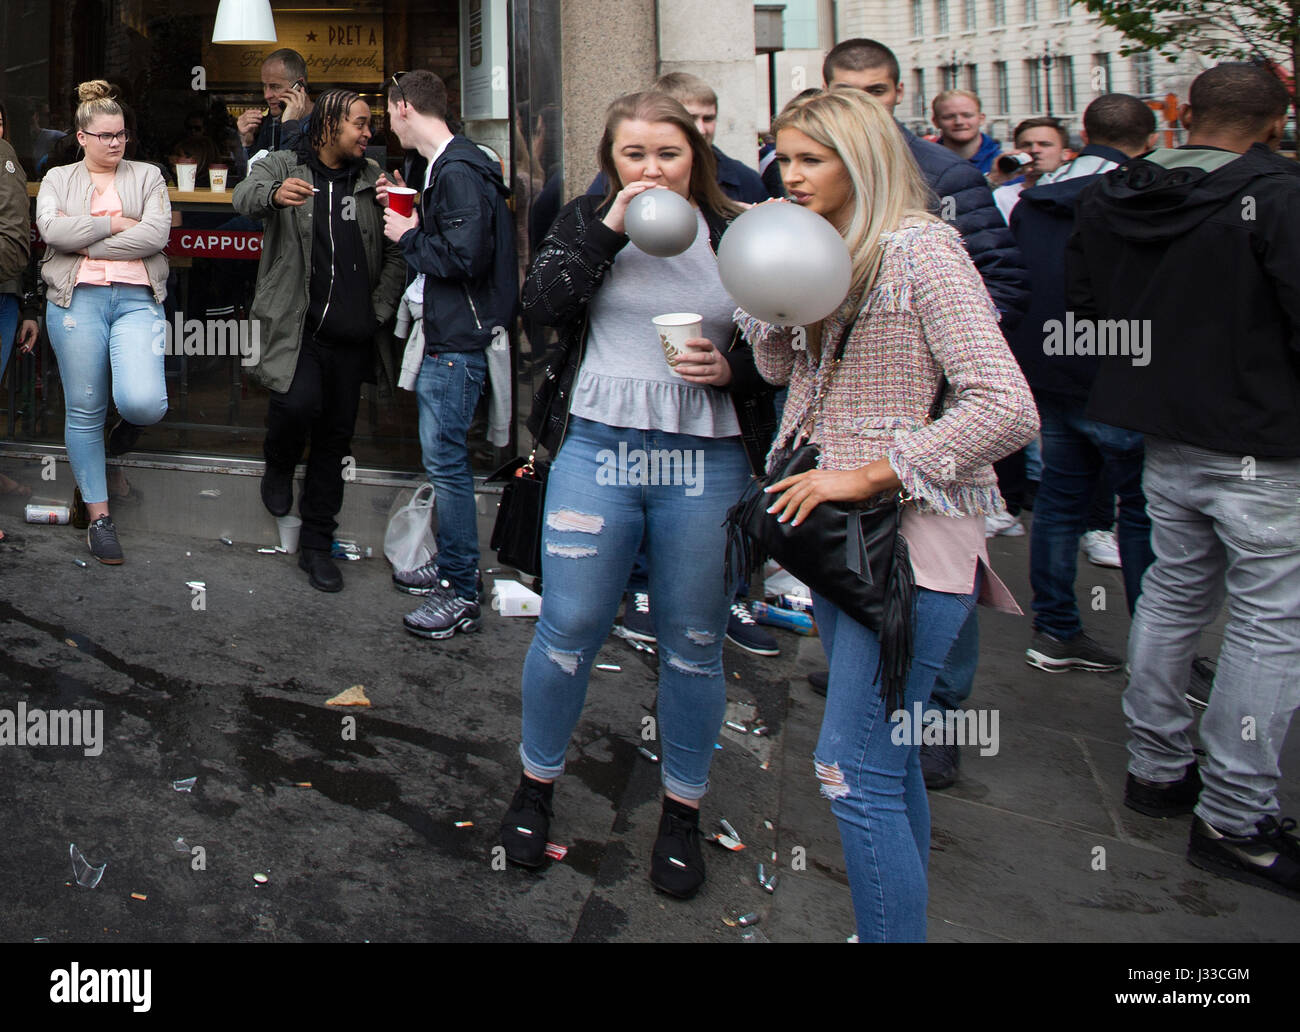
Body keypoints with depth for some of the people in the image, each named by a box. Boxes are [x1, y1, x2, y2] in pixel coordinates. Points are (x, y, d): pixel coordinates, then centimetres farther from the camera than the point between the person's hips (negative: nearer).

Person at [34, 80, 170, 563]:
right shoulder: (58, 179, 14)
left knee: (145, 403, -21)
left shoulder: (147, 176, 12)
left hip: (137, 300, -1)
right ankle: (98, 515, 15)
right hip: (76, 301, 1)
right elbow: (51, 229, -7)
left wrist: (84, 241, -6)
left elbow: (156, 235, -6)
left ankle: (130, 420, 20)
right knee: (85, 411, 3)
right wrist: (115, 223, -7)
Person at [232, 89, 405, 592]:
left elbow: (394, 253, 14)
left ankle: (316, 544, 19)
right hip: (296, 324, -4)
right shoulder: (283, 166, 2)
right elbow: (245, 195, -20)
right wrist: (274, 193, -43)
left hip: (350, 333, 4)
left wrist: (379, 312, 3)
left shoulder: (371, 179, 12)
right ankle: (278, 466, 10)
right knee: (299, 402, -27)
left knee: (336, 437, 6)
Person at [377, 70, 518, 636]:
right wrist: (407, 212, 9)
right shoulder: (436, 167, 15)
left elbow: (465, 255, -25)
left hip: (459, 337, -11)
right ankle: (448, 567, 28)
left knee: (444, 457, -7)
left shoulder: (460, 172, -17)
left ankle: (462, 594, 0)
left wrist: (410, 237, -11)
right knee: (441, 455, 16)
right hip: (442, 333, 11)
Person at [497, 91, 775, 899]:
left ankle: (683, 811, 24)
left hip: (706, 461, 0)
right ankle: (537, 784, 25)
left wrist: (731, 368, -11)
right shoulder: (587, 222, 8)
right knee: (569, 629, 2)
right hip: (597, 448, 0)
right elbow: (543, 303, -8)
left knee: (693, 644, 7)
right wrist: (610, 228, -13)